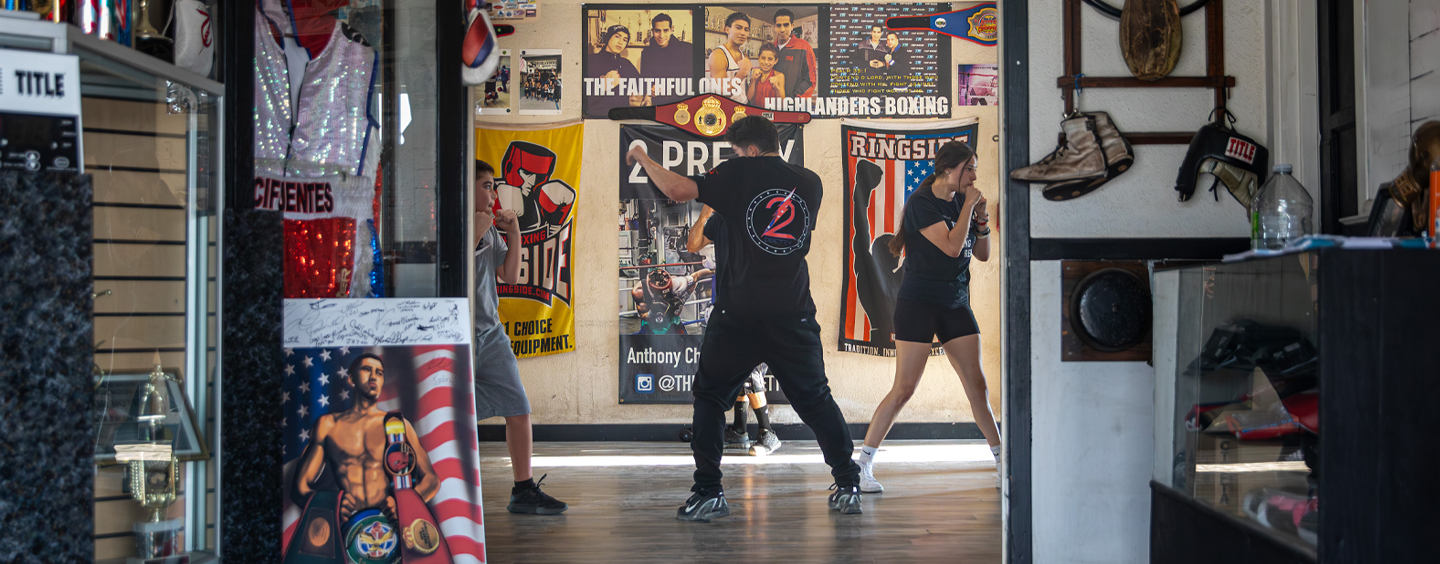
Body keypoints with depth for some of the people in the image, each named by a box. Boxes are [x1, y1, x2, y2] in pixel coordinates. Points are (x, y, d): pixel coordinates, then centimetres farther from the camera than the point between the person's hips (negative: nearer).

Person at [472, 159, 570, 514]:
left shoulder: (491, 229, 13)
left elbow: (510, 276, 15)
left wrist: (514, 234, 6)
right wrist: (475, 233, -18)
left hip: (491, 334, 7)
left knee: (519, 410, 3)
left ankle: (524, 491, 12)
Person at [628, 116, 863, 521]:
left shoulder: (739, 174, -3)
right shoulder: (809, 183, 9)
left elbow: (679, 190, -10)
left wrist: (643, 159, 8)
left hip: (739, 313, -3)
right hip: (794, 314, 3)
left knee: (710, 396, 11)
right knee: (815, 399, 15)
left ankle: (709, 493, 6)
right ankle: (848, 487, 14)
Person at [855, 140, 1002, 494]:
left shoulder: (962, 201, 9)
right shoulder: (921, 203, -12)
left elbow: (983, 254, 14)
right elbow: (951, 246, -23)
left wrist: (981, 220, -2)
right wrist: (968, 206, -14)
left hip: (956, 305, 7)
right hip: (919, 302, -6)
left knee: (977, 383, 6)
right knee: (904, 388, -9)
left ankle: (1001, 460, 15)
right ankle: (862, 465, -1)